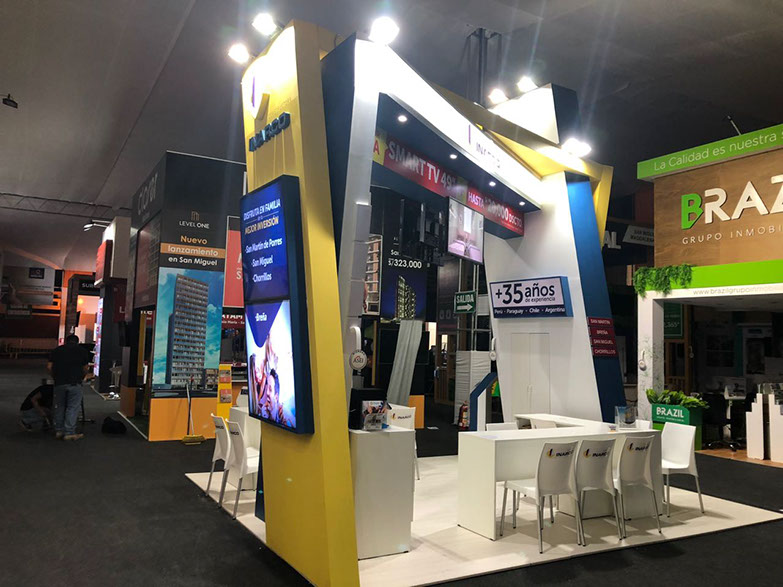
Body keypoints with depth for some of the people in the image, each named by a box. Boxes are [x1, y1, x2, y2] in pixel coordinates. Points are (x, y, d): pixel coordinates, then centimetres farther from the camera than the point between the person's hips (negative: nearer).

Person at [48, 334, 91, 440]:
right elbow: (85, 370, 7)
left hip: (59, 383, 2)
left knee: (59, 406, 16)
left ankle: (58, 430, 24)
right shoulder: (83, 350, 9)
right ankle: (69, 433, 1)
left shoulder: (57, 350, 14)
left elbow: (49, 367, 6)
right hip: (75, 383, -2)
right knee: (73, 408, 2)